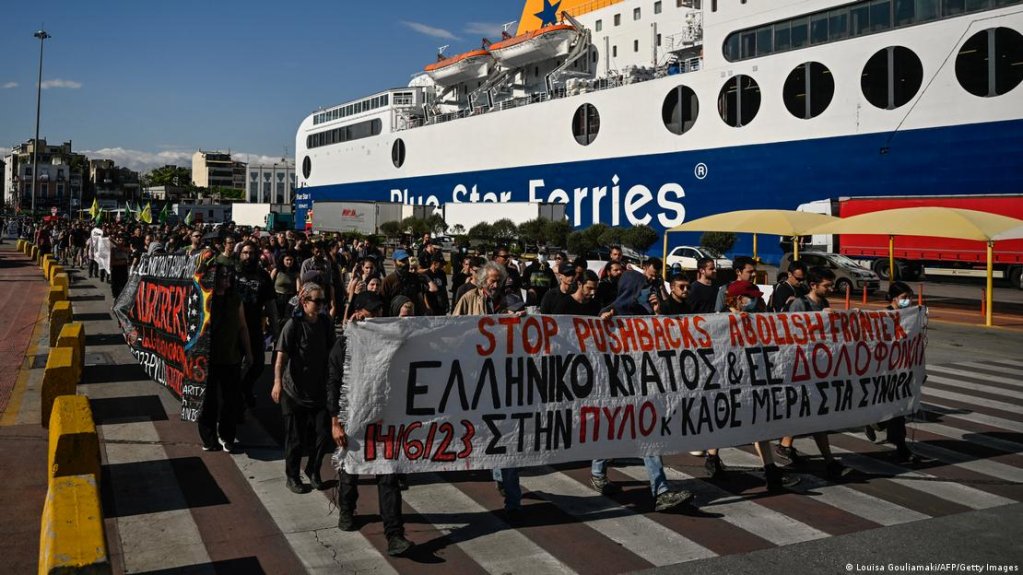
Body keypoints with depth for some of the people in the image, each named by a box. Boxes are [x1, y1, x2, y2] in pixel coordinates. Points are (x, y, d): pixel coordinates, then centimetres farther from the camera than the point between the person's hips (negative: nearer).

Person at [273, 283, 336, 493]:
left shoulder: (325, 323, 3)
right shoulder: (293, 325, -13)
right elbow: (281, 356, -19)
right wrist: (277, 382, -31)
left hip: (319, 388, 4)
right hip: (294, 390, -4)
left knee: (324, 433, 2)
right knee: (296, 438, 5)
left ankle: (313, 470, 25)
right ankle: (292, 477, 25)